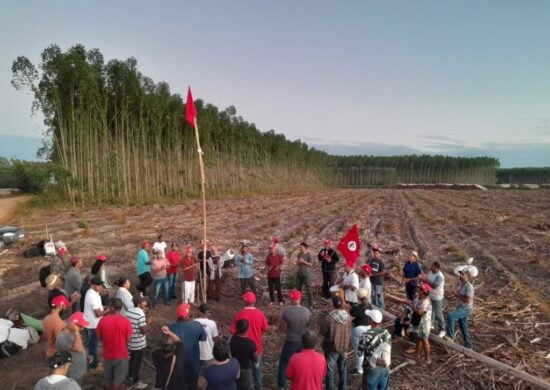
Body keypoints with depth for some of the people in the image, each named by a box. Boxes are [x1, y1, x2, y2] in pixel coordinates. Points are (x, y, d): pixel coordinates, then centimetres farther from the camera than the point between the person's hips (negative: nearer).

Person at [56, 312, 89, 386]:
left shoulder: (72, 333, 1)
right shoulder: (63, 338, -29)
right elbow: (78, 348, -37)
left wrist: (86, 357, 2)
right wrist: (76, 332, -37)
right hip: (72, 376, -9)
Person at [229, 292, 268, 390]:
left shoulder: (239, 314, -19)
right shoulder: (260, 314, -14)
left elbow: (233, 331, -13)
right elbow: (265, 329, -2)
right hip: (257, 346, 2)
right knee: (257, 368, 22)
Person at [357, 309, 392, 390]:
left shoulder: (366, 335, -24)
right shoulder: (387, 333, -6)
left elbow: (360, 352, -11)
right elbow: (388, 350, 6)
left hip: (372, 370, -5)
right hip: (385, 368, 5)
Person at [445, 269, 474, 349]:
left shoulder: (469, 287, -21)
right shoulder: (461, 284, 6)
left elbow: (467, 300, -26)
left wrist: (457, 294, -22)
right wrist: (455, 292, -4)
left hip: (466, 309, -9)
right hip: (460, 307, 9)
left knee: (450, 316, -28)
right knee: (463, 327, 17)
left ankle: (450, 336, -20)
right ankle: (468, 344, 32)